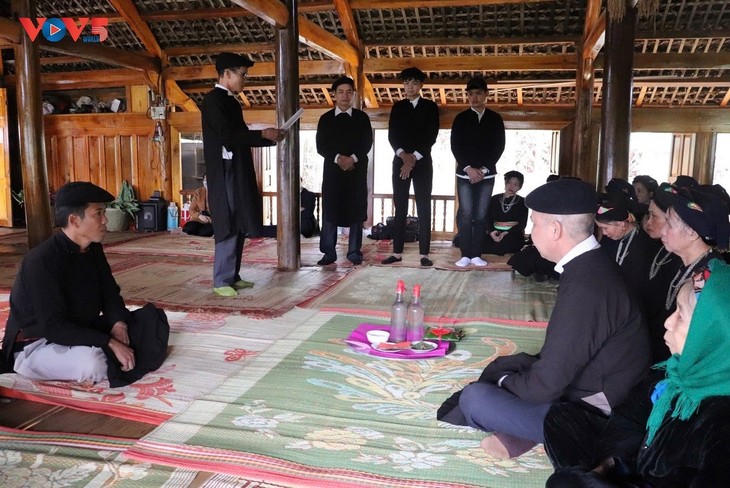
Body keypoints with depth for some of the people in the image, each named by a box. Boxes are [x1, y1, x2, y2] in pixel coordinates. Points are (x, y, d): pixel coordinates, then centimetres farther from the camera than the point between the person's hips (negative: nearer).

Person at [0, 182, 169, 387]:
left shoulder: (93, 249, -1)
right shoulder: (41, 260, -25)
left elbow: (110, 293, 5)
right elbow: (53, 326, -30)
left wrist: (118, 325, -17)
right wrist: (110, 344, -32)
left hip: (81, 330, 8)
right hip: (37, 345, -7)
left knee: (150, 322, -3)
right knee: (93, 363, -38)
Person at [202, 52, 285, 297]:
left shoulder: (230, 101, 18)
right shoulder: (214, 99, -10)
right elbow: (228, 136, -20)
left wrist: (269, 138, 8)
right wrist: (263, 134, -15)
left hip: (238, 171, 9)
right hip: (225, 172, -9)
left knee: (239, 226, 10)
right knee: (228, 227, -9)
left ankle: (233, 276, 16)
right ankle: (222, 281, -2)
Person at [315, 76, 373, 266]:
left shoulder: (362, 117, 8)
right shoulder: (325, 118, 9)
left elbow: (367, 143, 1)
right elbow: (320, 146, 1)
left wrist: (353, 158, -15)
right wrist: (337, 158, -15)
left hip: (357, 170, 0)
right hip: (332, 170, 0)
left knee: (356, 211, 0)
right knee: (330, 211, -2)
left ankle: (354, 252, 7)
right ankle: (329, 252, 3)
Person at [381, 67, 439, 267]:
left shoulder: (430, 107, 6)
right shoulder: (397, 107, 13)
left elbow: (431, 136, -3)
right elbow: (392, 136, 5)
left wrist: (414, 157, -11)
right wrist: (403, 155, -12)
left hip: (422, 162, -2)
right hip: (400, 161, 2)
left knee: (423, 209, -4)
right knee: (400, 208, 1)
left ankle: (424, 254, -2)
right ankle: (397, 252, 5)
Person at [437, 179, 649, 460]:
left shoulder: (584, 286, -30)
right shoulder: (591, 266, 1)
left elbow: (544, 385, -26)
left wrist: (505, 381, -6)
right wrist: (509, 370, 6)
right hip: (582, 384, 10)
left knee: (474, 399, -13)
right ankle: (519, 435, 3)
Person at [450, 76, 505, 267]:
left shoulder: (495, 119, 8)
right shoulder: (461, 118, 5)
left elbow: (499, 147, 3)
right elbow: (455, 146, 0)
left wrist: (484, 169, -8)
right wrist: (469, 168, -12)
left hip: (487, 175, 1)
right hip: (465, 174, -1)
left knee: (481, 215, 0)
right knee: (466, 215, -5)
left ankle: (476, 254, 5)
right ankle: (465, 255, 0)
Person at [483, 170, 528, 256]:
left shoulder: (522, 202, 7)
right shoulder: (495, 199, 13)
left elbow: (522, 224, -1)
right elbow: (488, 218, 8)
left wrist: (507, 233, -18)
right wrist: (491, 231, -15)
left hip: (513, 234, -3)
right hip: (496, 233, 3)